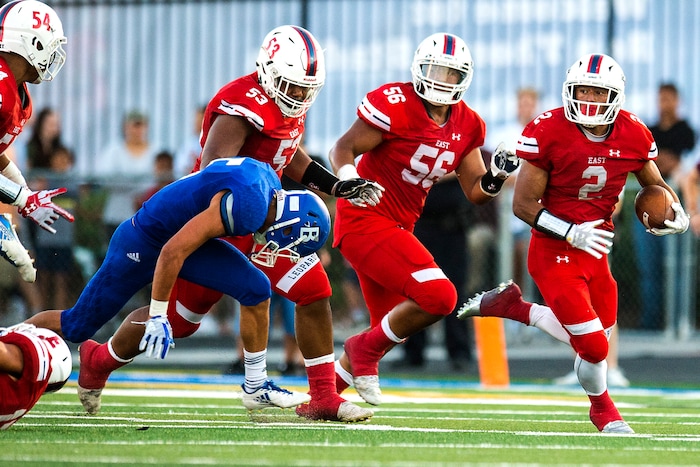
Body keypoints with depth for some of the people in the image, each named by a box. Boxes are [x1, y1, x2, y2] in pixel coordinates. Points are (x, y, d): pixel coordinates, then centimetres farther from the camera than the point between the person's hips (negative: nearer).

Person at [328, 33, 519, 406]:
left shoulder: (466, 125, 7)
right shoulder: (397, 105, -15)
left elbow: (475, 192, 10)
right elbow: (344, 148, -13)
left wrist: (496, 175, -10)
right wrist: (348, 180, -32)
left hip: (397, 229, 9)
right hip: (365, 221, -9)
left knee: (390, 328, 17)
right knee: (438, 295, -22)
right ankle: (366, 348, -1)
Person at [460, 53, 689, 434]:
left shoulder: (633, 135, -3)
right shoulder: (550, 132, -17)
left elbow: (655, 185, 15)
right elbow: (523, 204, -14)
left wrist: (678, 214, -6)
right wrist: (571, 233, -23)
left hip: (595, 252, 6)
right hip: (555, 252, -6)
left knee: (589, 339, 13)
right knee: (594, 347, -8)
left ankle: (513, 306, 32)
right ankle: (603, 410, 25)